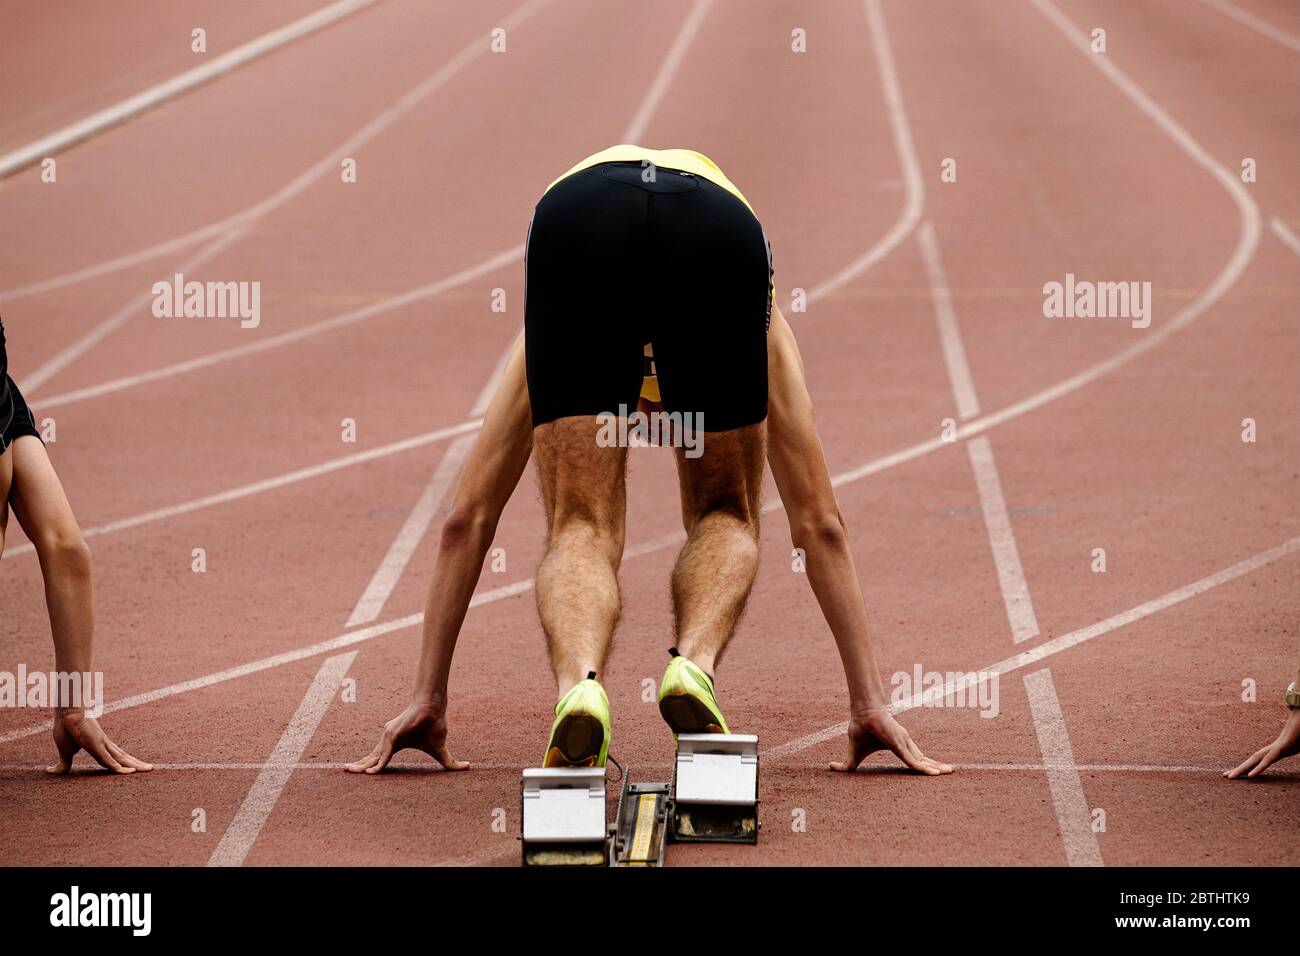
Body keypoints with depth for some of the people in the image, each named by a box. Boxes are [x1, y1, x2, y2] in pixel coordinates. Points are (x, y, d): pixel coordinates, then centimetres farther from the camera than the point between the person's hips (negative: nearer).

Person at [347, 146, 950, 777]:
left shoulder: (537, 348, 46)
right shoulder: (769, 338, 46)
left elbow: (468, 518, 45)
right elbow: (820, 523, 45)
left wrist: (428, 698, 47)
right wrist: (869, 703, 47)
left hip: (575, 226, 0)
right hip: (718, 235, 0)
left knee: (581, 528, 10)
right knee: (725, 515, 20)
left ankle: (577, 687, -22)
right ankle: (695, 665, -11)